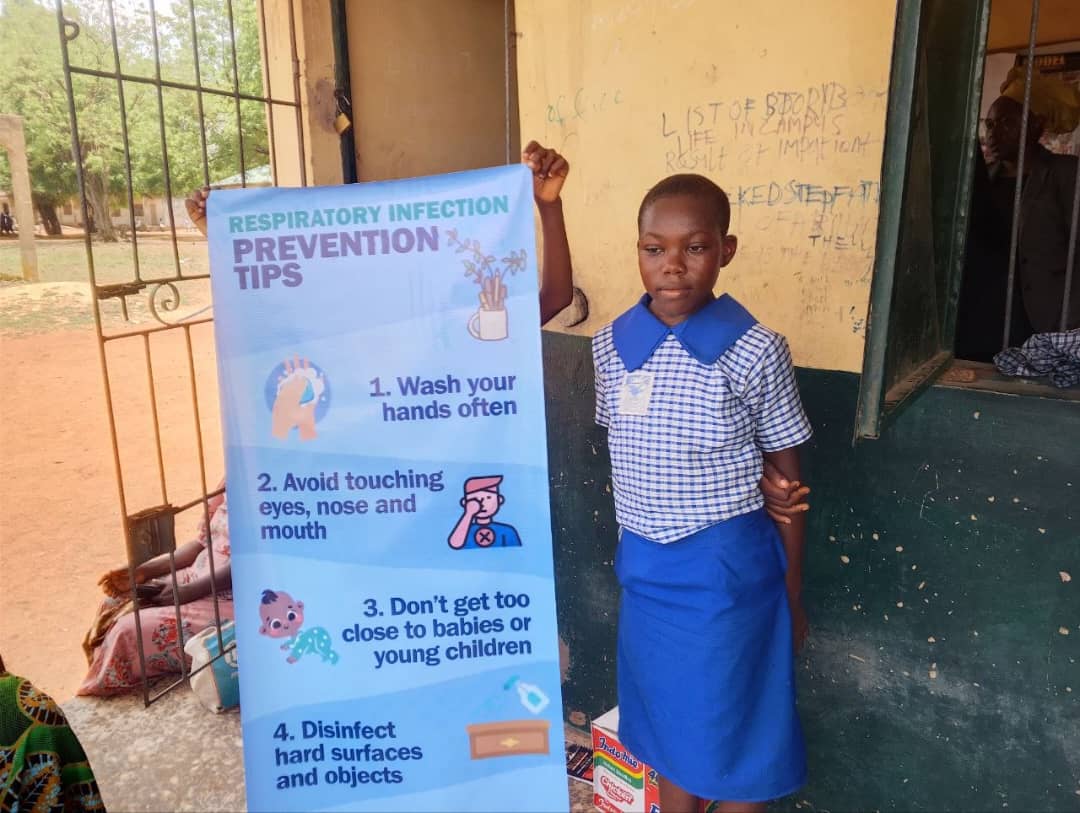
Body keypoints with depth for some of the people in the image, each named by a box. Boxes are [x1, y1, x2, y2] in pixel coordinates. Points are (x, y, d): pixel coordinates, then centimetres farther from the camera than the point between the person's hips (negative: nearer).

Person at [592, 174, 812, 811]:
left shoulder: (756, 352, -13)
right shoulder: (611, 347, -3)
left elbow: (787, 480, -5)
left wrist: (793, 594, 0)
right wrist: (633, 554, 13)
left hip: (729, 570, -3)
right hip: (645, 569, 4)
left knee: (737, 731, 14)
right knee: (669, 724, 21)